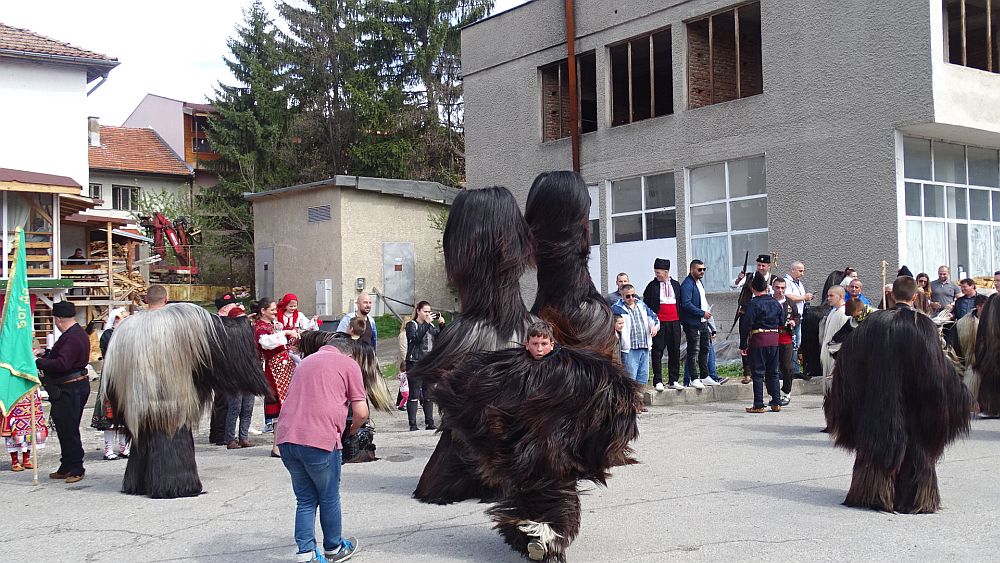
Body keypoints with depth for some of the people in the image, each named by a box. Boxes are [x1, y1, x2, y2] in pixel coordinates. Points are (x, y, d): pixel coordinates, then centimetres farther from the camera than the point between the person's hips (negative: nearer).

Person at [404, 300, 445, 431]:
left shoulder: (432, 325, 16)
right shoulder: (411, 325, 0)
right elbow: (416, 338, -19)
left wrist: (441, 325, -4)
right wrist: (426, 323, -20)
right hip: (415, 363, -5)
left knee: (428, 395, 8)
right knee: (414, 395, -5)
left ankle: (429, 423, 13)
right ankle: (412, 424, -3)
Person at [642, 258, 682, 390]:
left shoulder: (676, 285, 11)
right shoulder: (652, 285, 1)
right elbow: (646, 304, 2)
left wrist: (680, 319, 11)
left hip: (674, 322, 3)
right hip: (659, 322, -3)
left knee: (675, 352, 6)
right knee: (657, 352, -3)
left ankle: (674, 381, 13)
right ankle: (658, 381, 1)